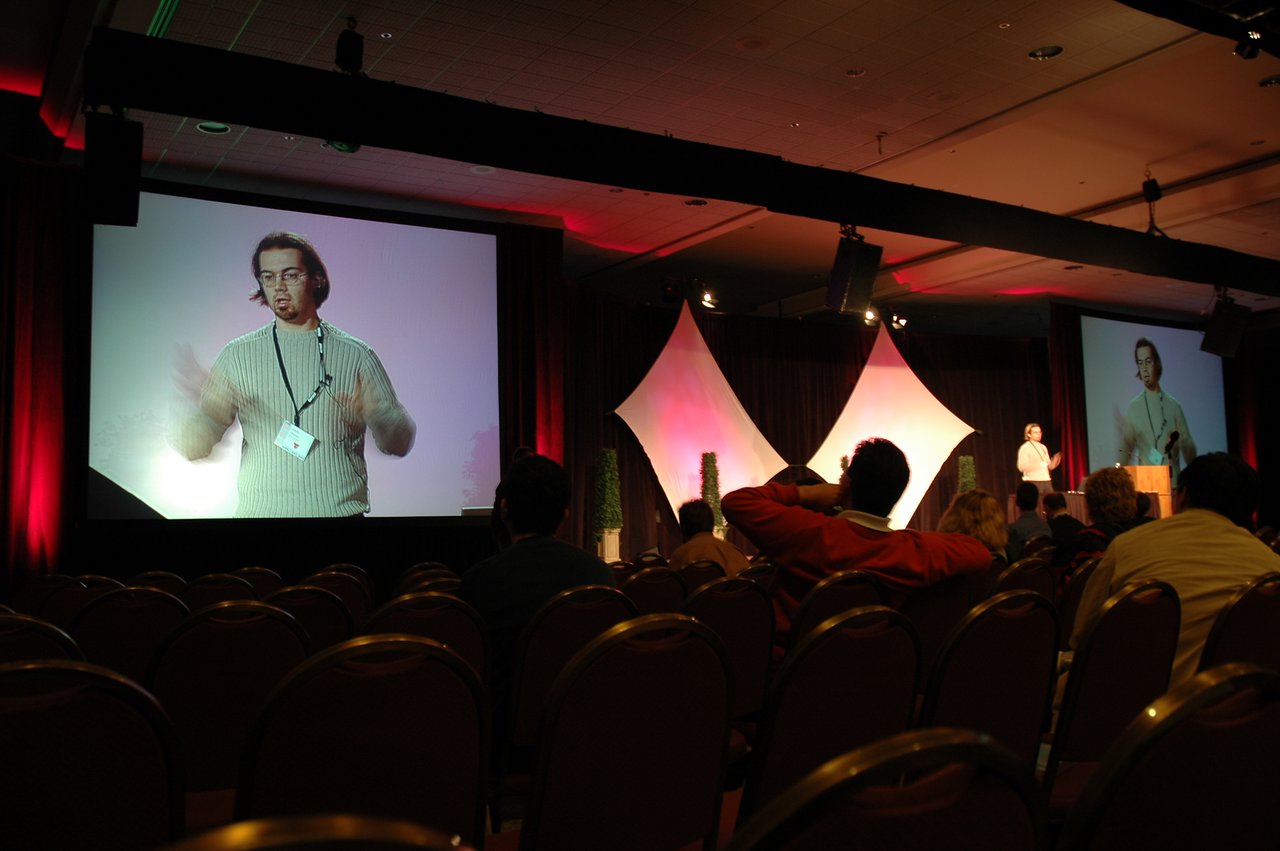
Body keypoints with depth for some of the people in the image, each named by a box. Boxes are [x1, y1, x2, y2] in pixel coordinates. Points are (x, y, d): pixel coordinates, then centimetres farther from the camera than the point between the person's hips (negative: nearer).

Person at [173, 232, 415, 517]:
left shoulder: (356, 354, 0)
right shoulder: (238, 355, 3)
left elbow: (399, 444, -1)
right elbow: (194, 448, 0)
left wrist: (373, 413, -23)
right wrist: (198, 404, -21)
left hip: (341, 509, -1)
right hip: (259, 510, 1)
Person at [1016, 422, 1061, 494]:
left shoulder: (1043, 447, 18)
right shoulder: (1025, 448, -4)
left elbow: (1049, 466, 21)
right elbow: (1022, 467, -14)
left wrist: (1055, 460, 0)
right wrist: (1038, 464, -22)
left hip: (1046, 481, 7)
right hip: (1033, 482, -7)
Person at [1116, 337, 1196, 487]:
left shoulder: (1173, 406, 8)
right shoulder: (1134, 407, 6)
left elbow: (1190, 454, 8)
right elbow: (1125, 449, 0)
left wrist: (1179, 441, -14)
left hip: (1173, 483, 1)